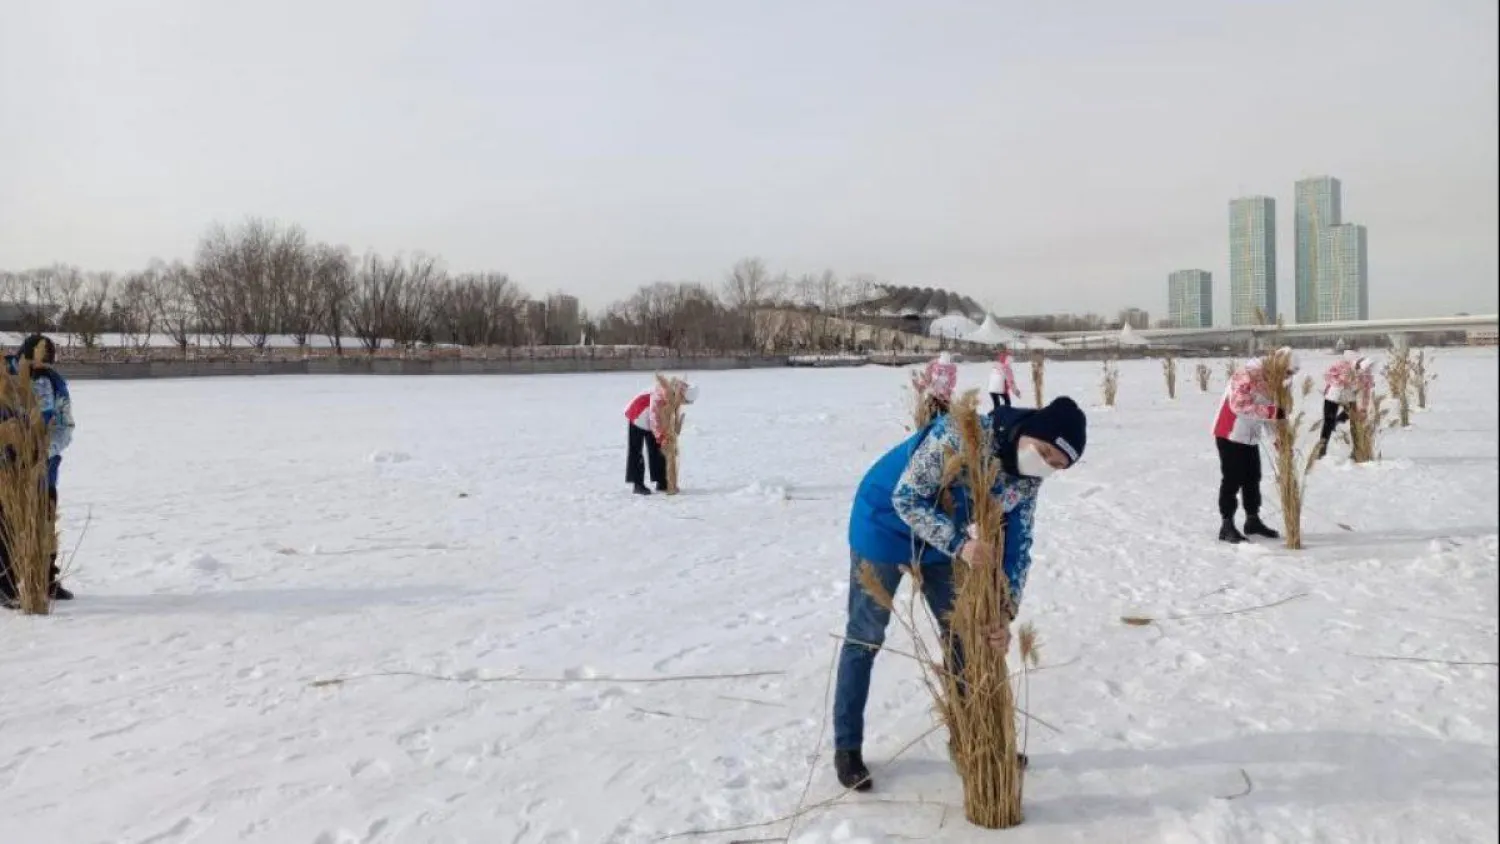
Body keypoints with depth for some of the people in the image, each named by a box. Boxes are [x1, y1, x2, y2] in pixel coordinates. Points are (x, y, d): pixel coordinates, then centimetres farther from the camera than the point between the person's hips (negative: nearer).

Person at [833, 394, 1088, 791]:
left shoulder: (1027, 477, -13)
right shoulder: (960, 433, -35)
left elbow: (1017, 546, -10)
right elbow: (905, 498, -33)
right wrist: (959, 544, -45)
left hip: (942, 538, 7)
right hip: (886, 524, -6)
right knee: (865, 637, 3)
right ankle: (847, 747, 15)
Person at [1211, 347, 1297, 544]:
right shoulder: (1248, 375, -21)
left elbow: (1268, 413, 15)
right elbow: (1239, 405, -32)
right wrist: (1273, 411, -36)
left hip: (1250, 436, 9)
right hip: (1231, 434, -9)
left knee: (1252, 478, 14)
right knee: (1232, 479, -7)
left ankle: (1253, 520, 27)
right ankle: (1227, 525, -2)